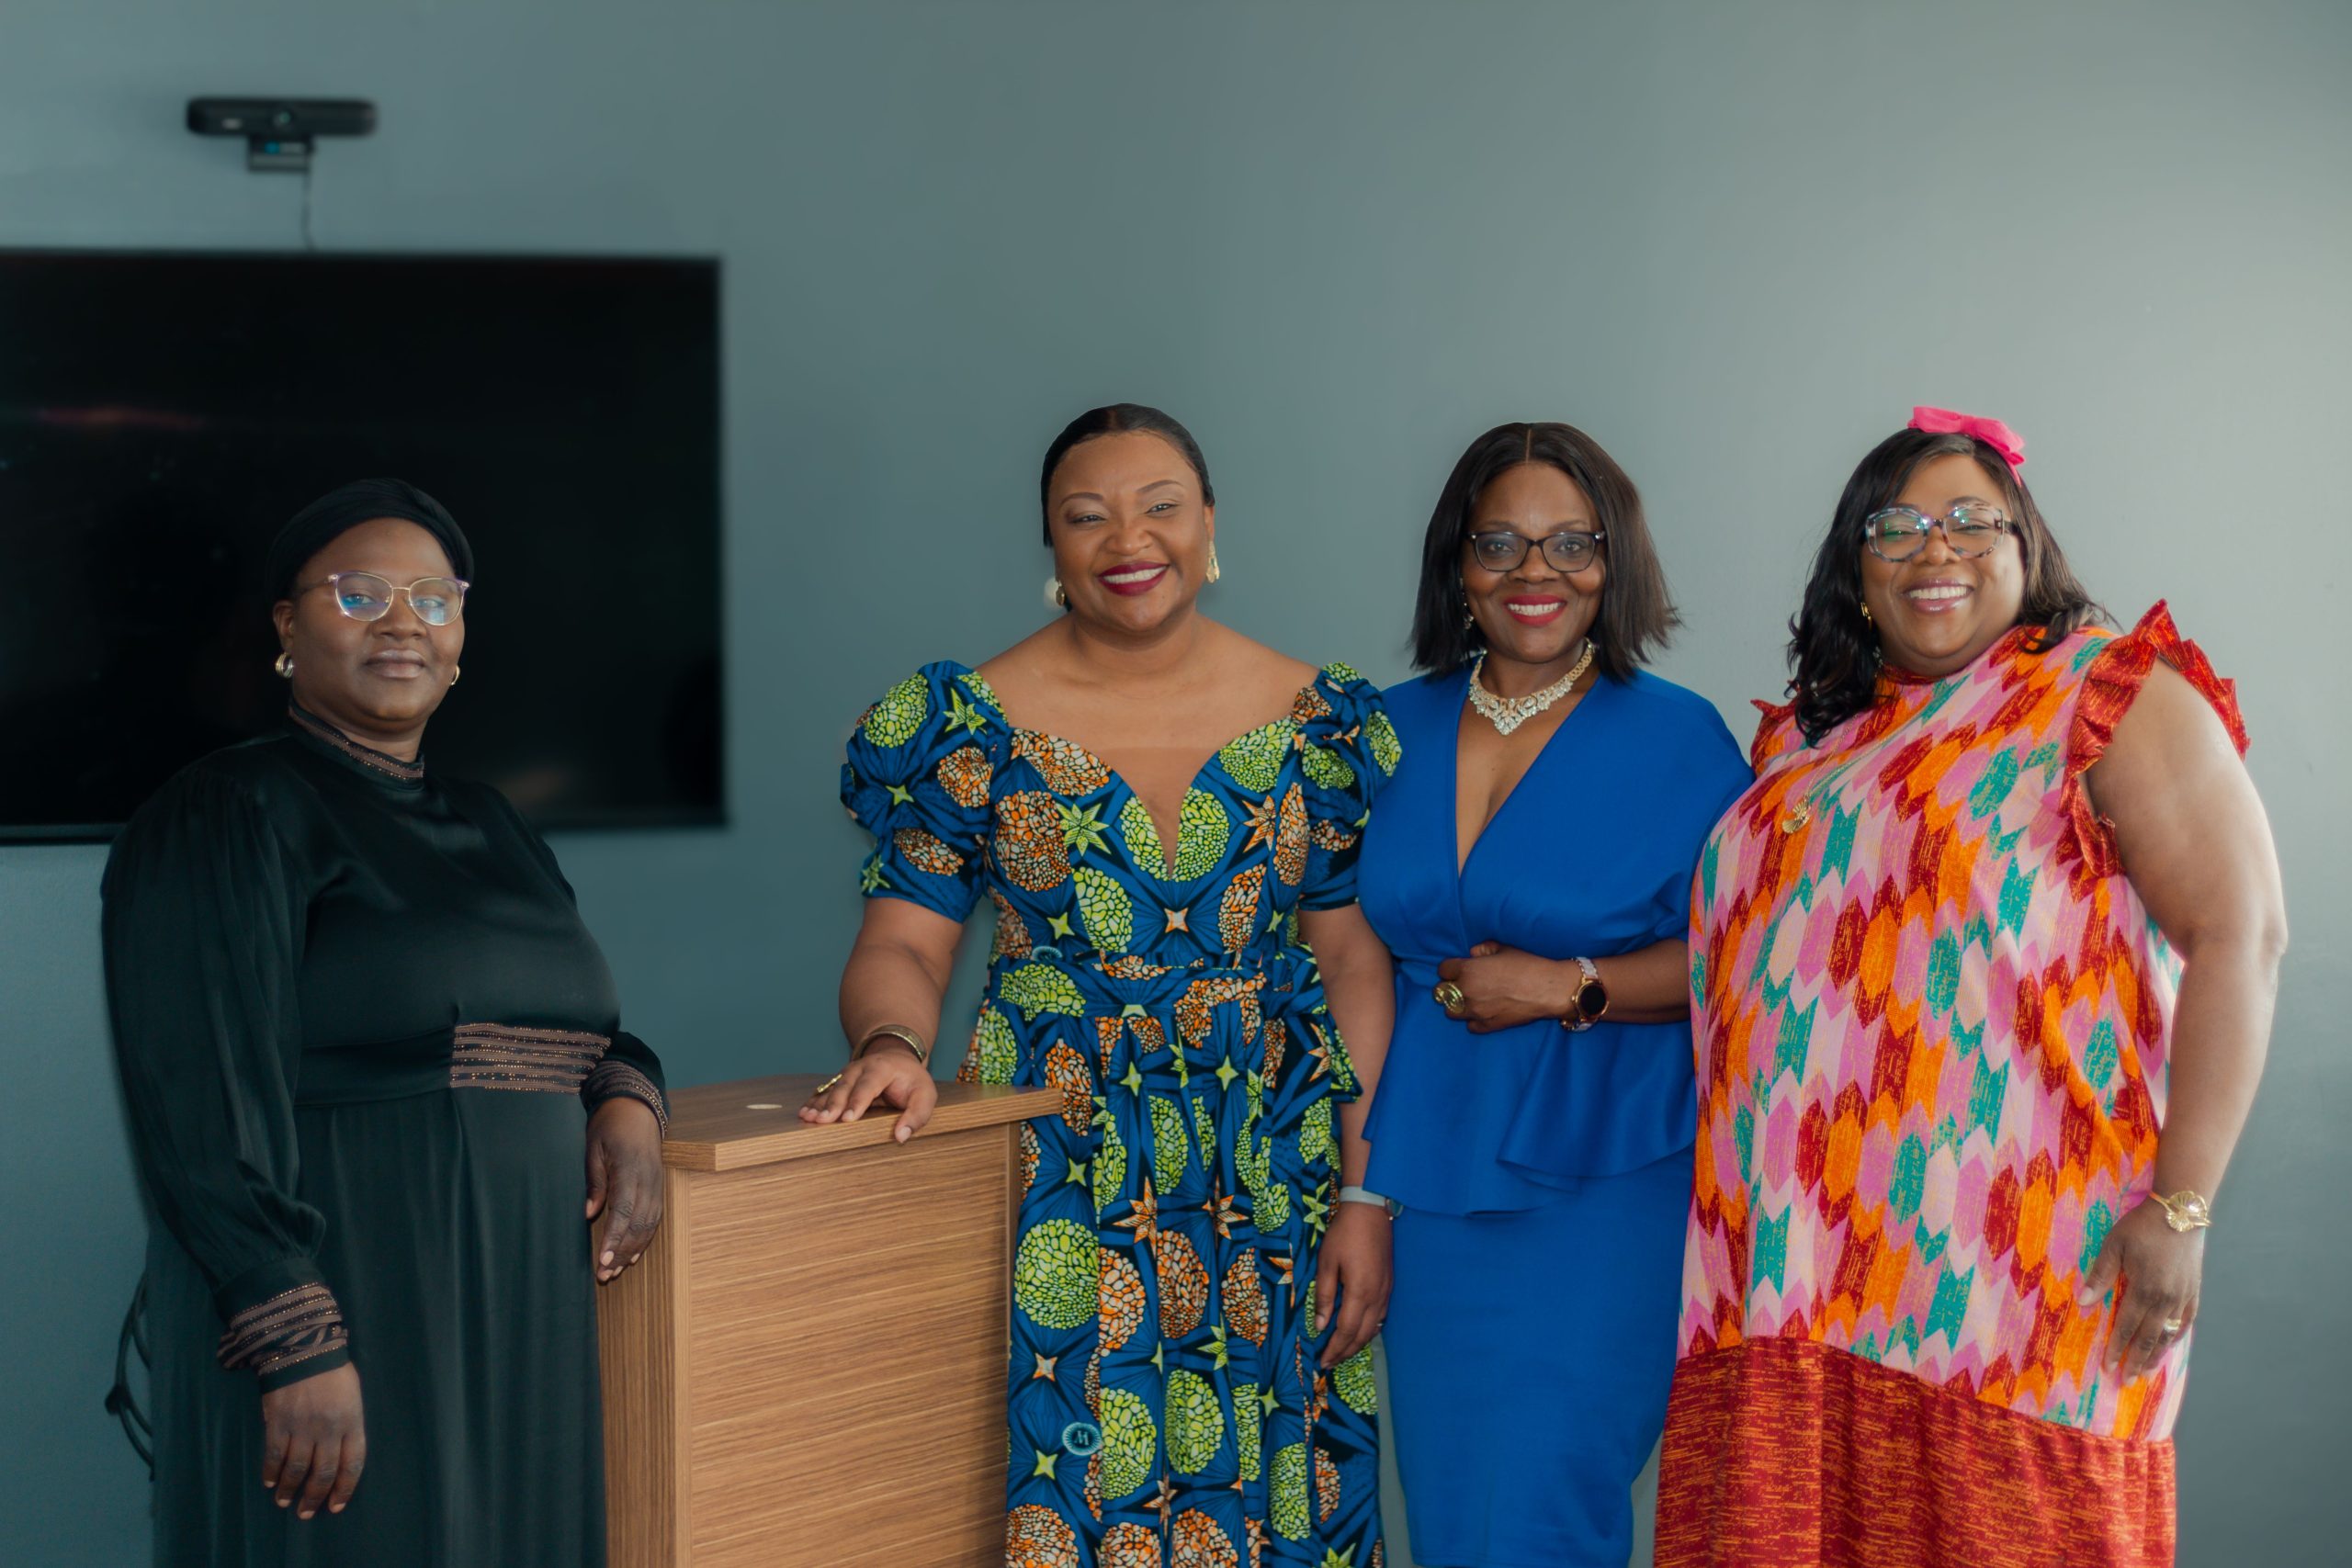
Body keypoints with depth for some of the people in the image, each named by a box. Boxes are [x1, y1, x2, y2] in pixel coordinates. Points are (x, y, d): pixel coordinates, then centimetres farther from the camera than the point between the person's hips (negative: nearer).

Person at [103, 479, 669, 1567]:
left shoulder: (486, 827, 16)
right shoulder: (227, 817, -7)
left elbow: (579, 1017, 23)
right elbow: (204, 1105, -15)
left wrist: (625, 1099, 0)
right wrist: (298, 1346, -23)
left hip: (525, 1321, 7)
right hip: (346, 1328, -7)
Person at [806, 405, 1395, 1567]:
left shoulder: (1317, 722, 3)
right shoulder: (970, 724, 0)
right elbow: (902, 947, -1)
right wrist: (892, 1043, -24)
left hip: (1271, 1180, 1)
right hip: (1052, 1186, -1)